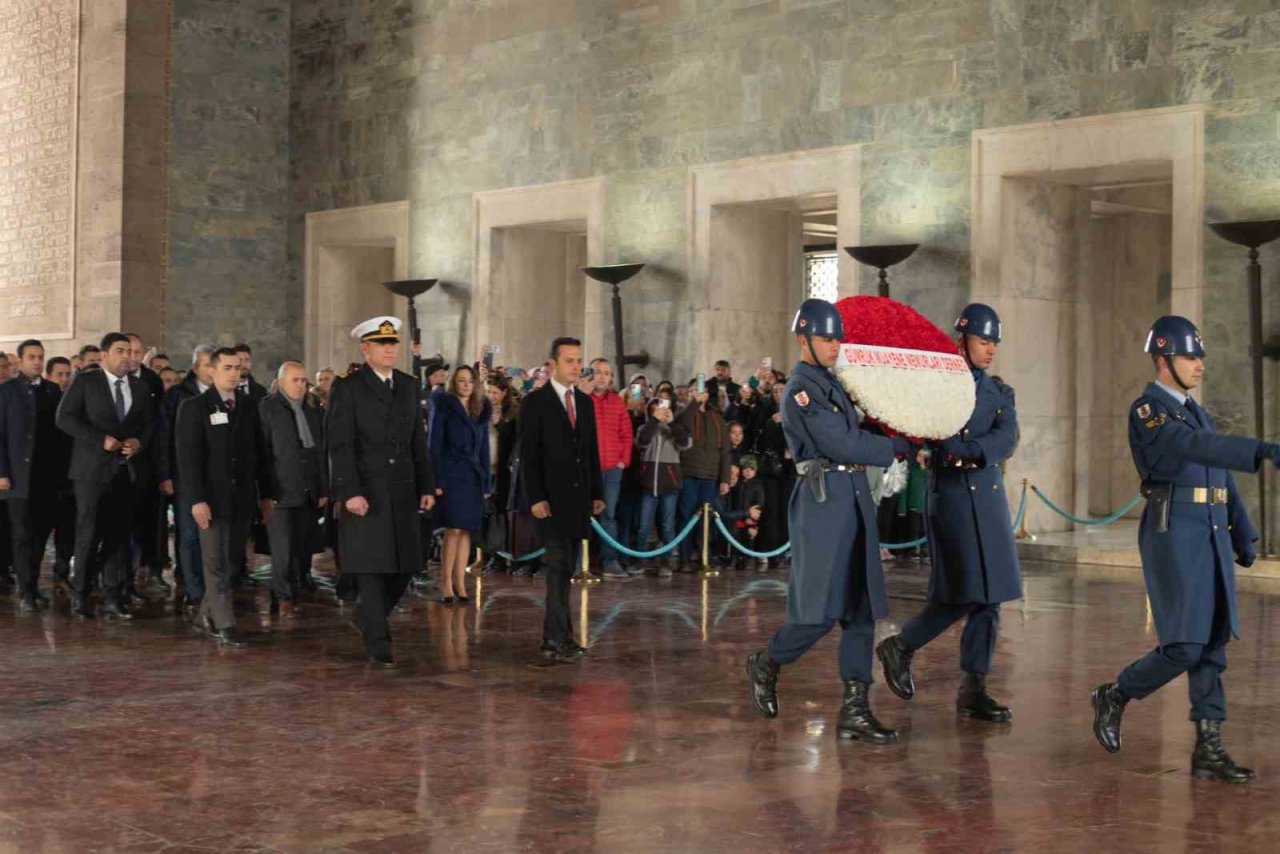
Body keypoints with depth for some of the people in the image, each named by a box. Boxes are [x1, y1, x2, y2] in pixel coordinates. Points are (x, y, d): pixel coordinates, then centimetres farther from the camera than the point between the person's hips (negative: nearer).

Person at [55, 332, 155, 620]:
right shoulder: (85, 381, 1)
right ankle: (81, 596, 6)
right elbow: (64, 417, -5)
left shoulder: (139, 387, 14)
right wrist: (99, 439, -14)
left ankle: (112, 599, 9)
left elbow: (150, 423, 17)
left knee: (119, 534, 4)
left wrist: (140, 442, -5)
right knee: (89, 532, -5)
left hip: (127, 470, 4)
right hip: (93, 468, -4)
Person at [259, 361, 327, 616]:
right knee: (284, 549, -7)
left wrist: (323, 490, 12)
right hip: (281, 492, -5)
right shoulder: (267, 409, -1)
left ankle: (294, 595, 13)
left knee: (304, 548, 4)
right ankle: (284, 599, 1)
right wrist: (266, 492, -12)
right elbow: (263, 453, -6)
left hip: (309, 493, 5)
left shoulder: (313, 411, 16)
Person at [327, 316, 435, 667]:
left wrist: (427, 486, 9)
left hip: (402, 490, 6)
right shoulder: (347, 388, -5)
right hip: (365, 491, -5)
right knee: (372, 566, -3)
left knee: (405, 565, 6)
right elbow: (340, 445, -10)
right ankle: (378, 642, 3)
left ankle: (368, 617, 29)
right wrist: (350, 491, -18)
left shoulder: (409, 386, 13)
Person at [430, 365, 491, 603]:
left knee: (466, 531, 3)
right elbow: (435, 444, -5)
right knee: (453, 529, -12)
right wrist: (436, 480, -13)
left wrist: (486, 482, 9)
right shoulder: (444, 406, 0)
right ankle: (446, 582, -5)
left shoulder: (481, 411, 14)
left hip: (473, 477, 5)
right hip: (450, 474, -5)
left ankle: (460, 583, 6)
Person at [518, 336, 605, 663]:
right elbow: (528, 455, -8)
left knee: (566, 567, 8)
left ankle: (556, 635, 12)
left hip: (578, 498, 6)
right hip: (551, 498, -6)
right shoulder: (535, 402, -5)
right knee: (559, 564, -11)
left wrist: (597, 493, 10)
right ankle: (558, 638, -10)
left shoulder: (585, 402, 13)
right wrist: (535, 498, -15)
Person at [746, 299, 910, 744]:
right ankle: (766, 665, 20)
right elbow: (842, 445, -14)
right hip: (824, 499, -9)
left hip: (855, 499, 9)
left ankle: (855, 710, 7)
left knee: (861, 608, 5)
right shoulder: (801, 387, -10)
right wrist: (897, 447, -4)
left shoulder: (832, 382, 18)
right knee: (820, 610, -7)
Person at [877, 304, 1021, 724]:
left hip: (990, 498, 6)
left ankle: (973, 689, 11)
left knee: (988, 597, 4)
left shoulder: (1000, 393, 12)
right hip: (951, 497, -5)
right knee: (962, 594, -9)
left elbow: (1007, 439, -7)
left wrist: (968, 449, -24)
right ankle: (899, 646, 14)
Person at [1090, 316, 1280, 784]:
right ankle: (1114, 695, 13)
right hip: (1174, 535, -8)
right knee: (1185, 647, -11)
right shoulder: (1147, 410, -9)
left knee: (1213, 645, 5)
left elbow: (1221, 473, 23)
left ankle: (1209, 750, 8)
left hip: (1213, 535, 8)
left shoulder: (1195, 409, 20)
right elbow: (1196, 446, -27)